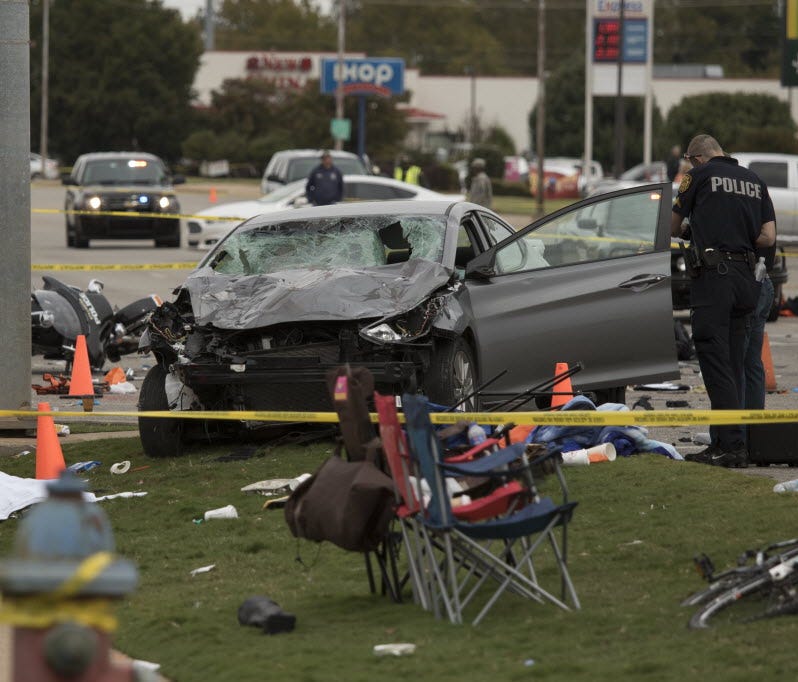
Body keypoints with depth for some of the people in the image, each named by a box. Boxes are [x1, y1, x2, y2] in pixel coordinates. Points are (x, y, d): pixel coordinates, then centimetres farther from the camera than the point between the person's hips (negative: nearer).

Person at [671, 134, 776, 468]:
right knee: (733, 364, 11)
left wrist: (688, 234, 33)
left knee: (715, 361, -8)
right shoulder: (755, 180, 16)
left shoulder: (700, 175, 1)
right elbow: (768, 237, 9)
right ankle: (721, 444, 12)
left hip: (712, 277, -6)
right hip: (746, 278, 6)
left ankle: (733, 445, -15)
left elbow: (672, 226, 11)